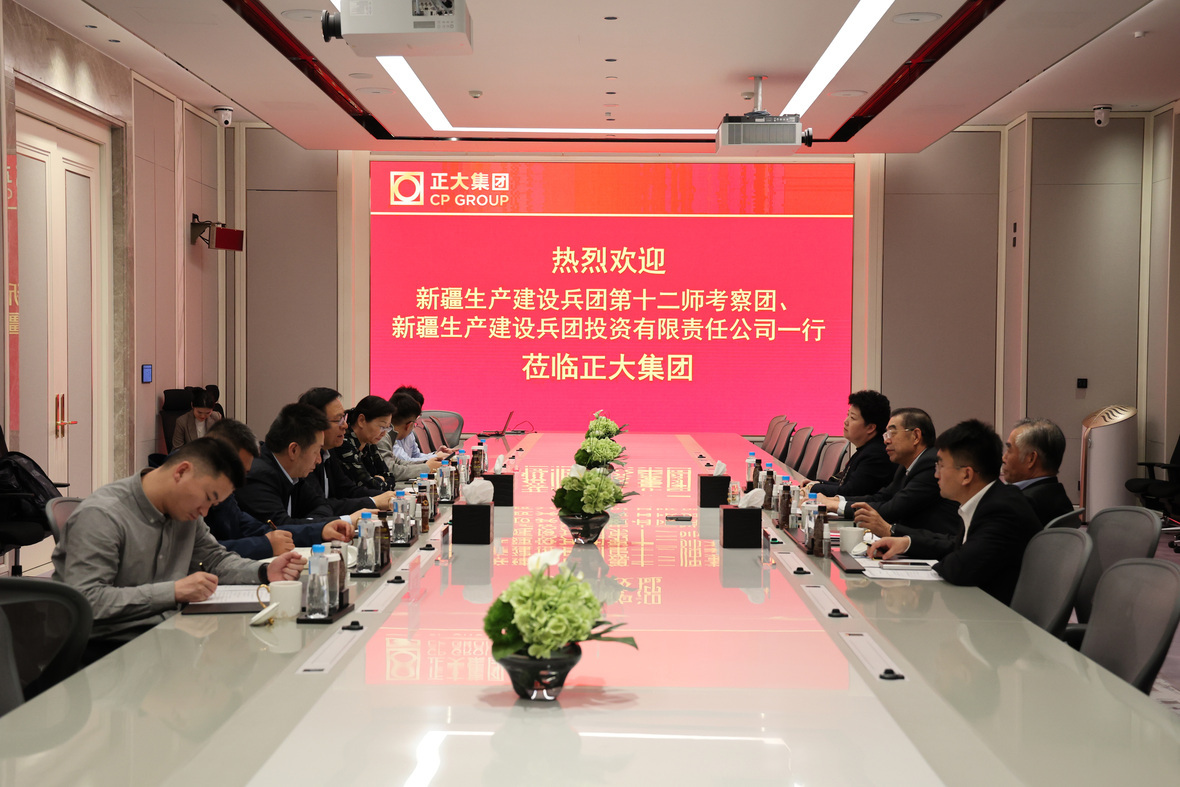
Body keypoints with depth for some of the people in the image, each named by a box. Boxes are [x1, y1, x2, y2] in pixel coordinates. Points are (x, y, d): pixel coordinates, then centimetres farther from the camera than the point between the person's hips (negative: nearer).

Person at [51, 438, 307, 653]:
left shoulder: (186, 512, 10)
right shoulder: (100, 516, -17)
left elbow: (215, 558, 23)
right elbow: (86, 600, -25)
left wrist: (265, 572, 3)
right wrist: (174, 591, -27)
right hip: (108, 645, -8)